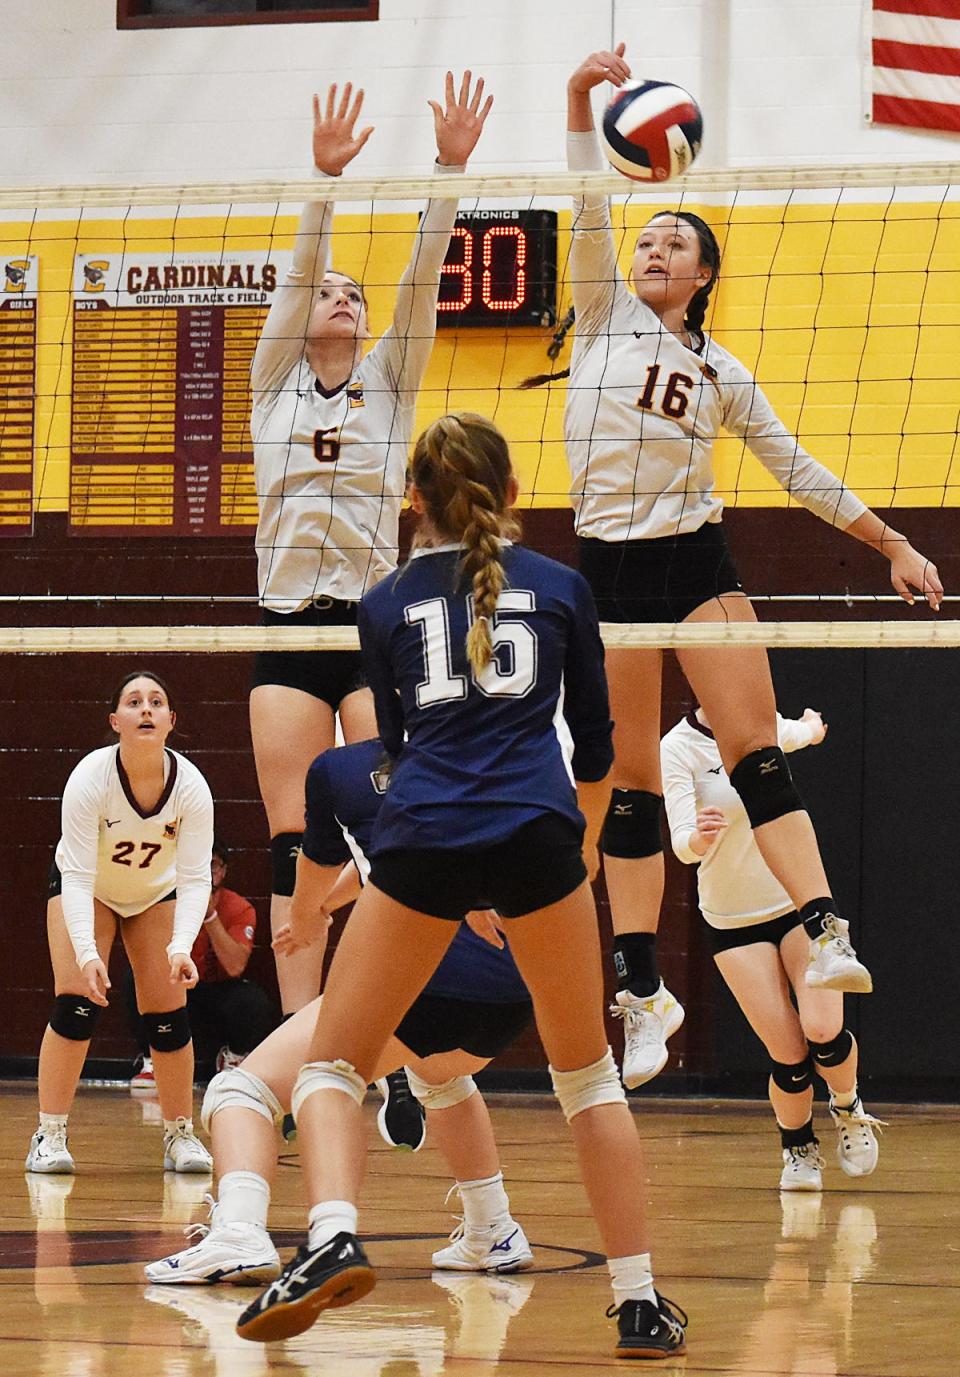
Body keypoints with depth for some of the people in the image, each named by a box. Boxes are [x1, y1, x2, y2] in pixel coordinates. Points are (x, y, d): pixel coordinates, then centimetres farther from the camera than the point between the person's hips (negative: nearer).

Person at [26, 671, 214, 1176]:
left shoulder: (190, 786, -27)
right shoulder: (90, 779, -32)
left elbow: (195, 878, -25)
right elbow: (76, 875, -33)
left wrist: (181, 947, -41)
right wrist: (86, 953, -45)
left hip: (157, 894, 2)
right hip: (84, 891, -2)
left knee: (168, 1015, -7)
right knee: (75, 1003, -18)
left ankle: (180, 1135, 9)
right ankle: (49, 1137, -13)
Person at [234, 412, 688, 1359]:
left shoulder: (385, 605, 16)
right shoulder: (562, 588, 15)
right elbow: (594, 744, 23)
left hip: (421, 843, 0)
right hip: (537, 836, 0)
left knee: (332, 1065, 9)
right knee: (587, 1075, 15)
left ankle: (332, 1239, -18)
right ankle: (639, 1300, 10)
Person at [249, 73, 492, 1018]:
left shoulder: (388, 382, 10)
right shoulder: (273, 383, 9)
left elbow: (422, 282, -1)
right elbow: (297, 273, -3)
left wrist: (449, 170, -13)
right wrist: (326, 176, -17)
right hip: (289, 629, 0)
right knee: (293, 844, -3)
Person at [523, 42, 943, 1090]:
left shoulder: (721, 371, 11)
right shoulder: (604, 315, 8)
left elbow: (798, 471, 16)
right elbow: (587, 213, -5)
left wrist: (892, 543, 14)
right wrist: (581, 101, -17)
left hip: (696, 560, 1)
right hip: (609, 567, 0)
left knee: (755, 749, -13)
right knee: (629, 786, -1)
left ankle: (825, 935, -22)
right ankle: (642, 993, 1)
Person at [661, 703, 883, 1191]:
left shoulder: (764, 726, -2)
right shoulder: (677, 749, -16)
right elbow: (681, 841, -26)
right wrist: (700, 838, -49)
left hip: (801, 903, 2)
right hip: (733, 922, -2)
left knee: (823, 1031, -16)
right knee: (787, 1053, -10)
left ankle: (848, 1109, 17)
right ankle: (798, 1148, 20)